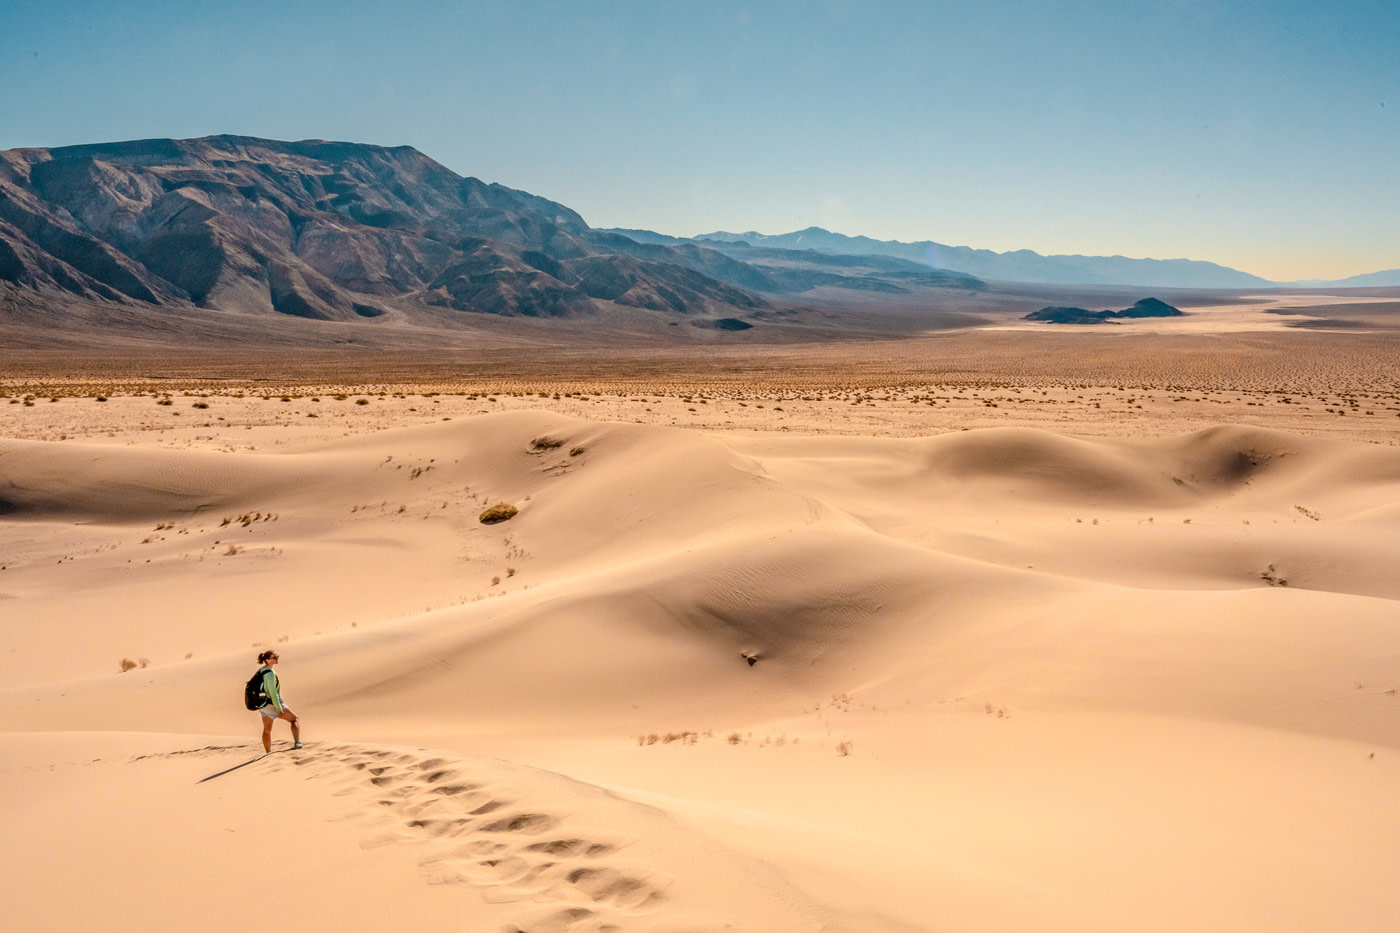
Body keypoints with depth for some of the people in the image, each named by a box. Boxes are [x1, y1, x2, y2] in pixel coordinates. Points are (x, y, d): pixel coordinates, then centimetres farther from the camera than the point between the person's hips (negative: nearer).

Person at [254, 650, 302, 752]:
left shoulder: (261, 670, 8)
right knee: (295, 720, 1)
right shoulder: (270, 673, -20)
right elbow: (272, 693, -24)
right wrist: (279, 709, -20)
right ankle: (297, 742, -14)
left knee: (267, 730, 17)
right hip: (272, 704, -9)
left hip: (263, 704, 9)